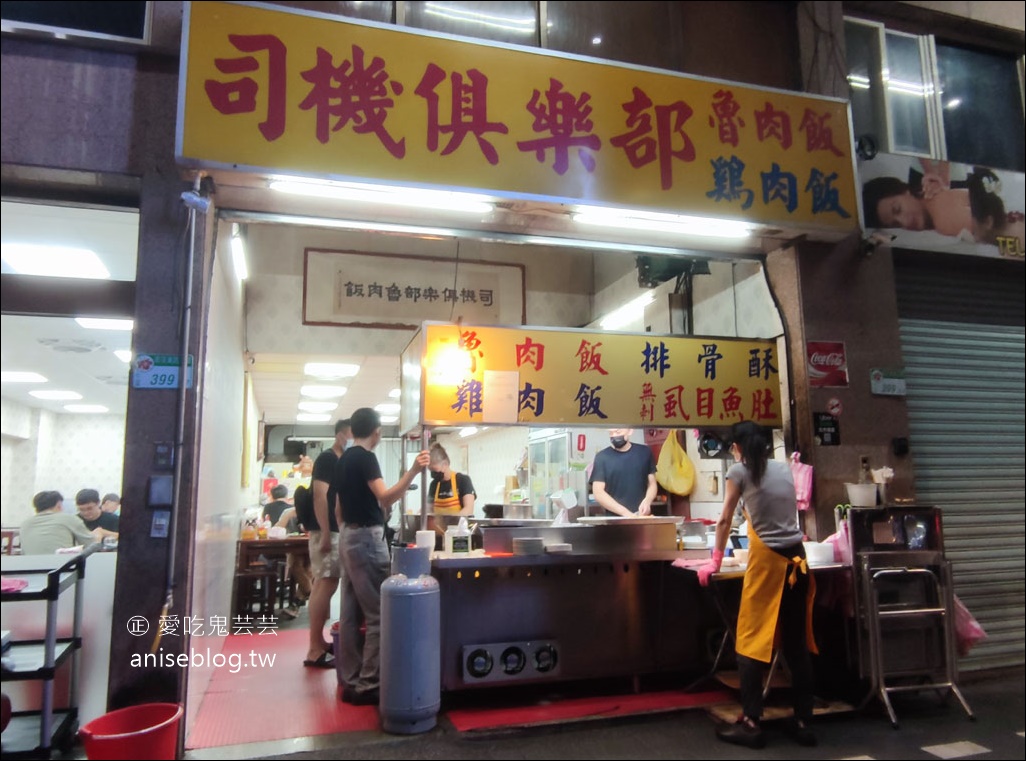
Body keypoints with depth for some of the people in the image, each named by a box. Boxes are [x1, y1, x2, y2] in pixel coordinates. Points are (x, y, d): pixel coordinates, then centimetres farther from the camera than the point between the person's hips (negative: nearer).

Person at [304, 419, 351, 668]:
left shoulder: (342, 461, 16)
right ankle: (314, 650, -6)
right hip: (327, 531, -9)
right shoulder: (326, 459, -11)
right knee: (325, 585, -9)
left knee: (324, 586, 13)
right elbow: (320, 496, -19)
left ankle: (319, 641, 22)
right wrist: (325, 534, -23)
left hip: (337, 531, 9)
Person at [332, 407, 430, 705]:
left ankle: (350, 681, 16)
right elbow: (385, 497, -27)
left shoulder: (344, 459, 13)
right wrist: (414, 471, -37)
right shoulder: (366, 457, -14)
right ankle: (367, 685, -1)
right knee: (377, 613, -5)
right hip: (367, 537, -9)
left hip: (348, 536, 9)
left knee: (352, 612, 10)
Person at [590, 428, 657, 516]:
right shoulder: (602, 457, -4)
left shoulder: (644, 452, 4)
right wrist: (626, 513, -18)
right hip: (615, 519, -2)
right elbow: (598, 493, -9)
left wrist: (647, 501, -10)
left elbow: (652, 484, 10)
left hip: (643, 517, 2)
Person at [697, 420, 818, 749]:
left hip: (767, 561, -6)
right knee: (797, 643, 12)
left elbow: (725, 520, 2)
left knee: (752, 642, 2)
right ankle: (803, 722, 19)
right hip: (796, 559, 6)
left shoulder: (739, 471, -2)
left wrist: (715, 561, 13)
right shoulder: (785, 469, 13)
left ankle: (750, 723, 4)